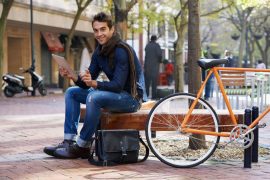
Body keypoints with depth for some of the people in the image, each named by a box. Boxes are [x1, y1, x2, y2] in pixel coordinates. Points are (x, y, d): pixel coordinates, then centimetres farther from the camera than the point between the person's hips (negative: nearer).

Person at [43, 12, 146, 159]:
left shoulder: (121, 51, -21)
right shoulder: (99, 52, 5)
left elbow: (118, 85, -28)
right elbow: (86, 84, 4)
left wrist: (94, 83, -41)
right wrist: (72, 76, -15)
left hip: (131, 97, -9)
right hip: (116, 93, 9)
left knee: (94, 97, -33)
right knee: (72, 92, 7)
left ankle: (82, 147, -20)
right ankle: (68, 141, -1)